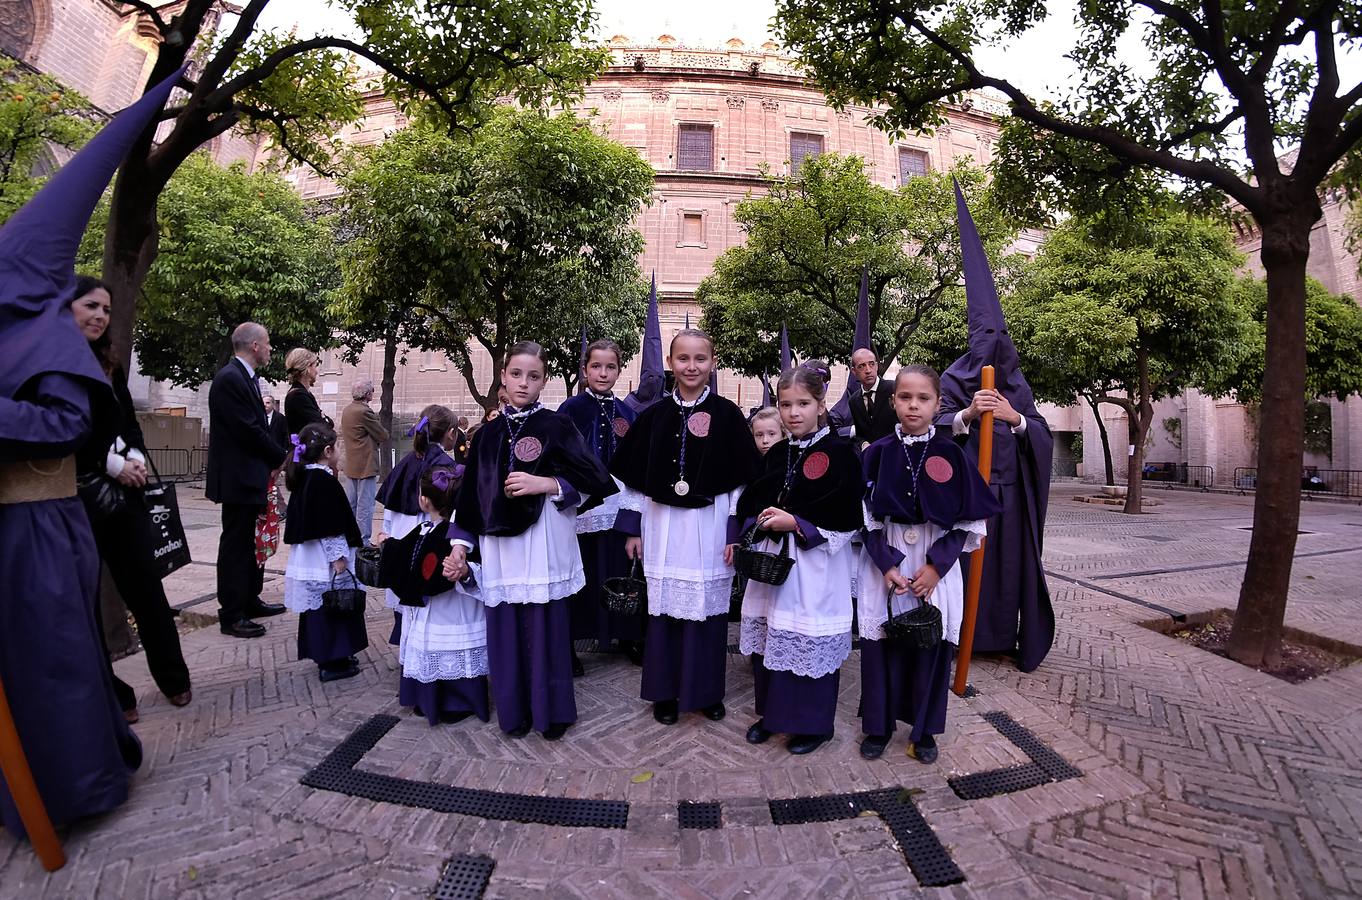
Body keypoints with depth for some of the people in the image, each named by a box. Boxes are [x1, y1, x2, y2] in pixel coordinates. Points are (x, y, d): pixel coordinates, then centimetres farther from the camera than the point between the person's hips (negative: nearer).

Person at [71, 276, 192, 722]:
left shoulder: (109, 367, 13)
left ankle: (173, 678, 21)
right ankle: (109, 696, 18)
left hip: (124, 493, 5)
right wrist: (113, 464, -13)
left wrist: (135, 458, -5)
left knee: (147, 588, 9)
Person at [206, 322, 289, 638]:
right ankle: (231, 615, 8)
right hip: (238, 477, -10)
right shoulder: (230, 378, -17)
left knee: (248, 542, 18)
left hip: (250, 475, 10)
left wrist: (273, 460, 2)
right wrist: (280, 457, -8)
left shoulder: (246, 378, 12)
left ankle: (249, 600, 30)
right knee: (235, 544, -2)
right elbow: (248, 430, -21)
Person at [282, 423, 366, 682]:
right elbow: (331, 528, -20)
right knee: (331, 606, -1)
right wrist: (339, 559, -18)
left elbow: (298, 520, 16)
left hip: (306, 557, 9)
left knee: (317, 607, 16)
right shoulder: (326, 482, -19)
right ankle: (332, 662, 6)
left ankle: (322, 654, 28)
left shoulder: (302, 478, 9)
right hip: (325, 561, -9)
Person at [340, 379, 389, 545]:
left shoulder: (347, 410, 11)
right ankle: (362, 541, -1)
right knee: (365, 505, -4)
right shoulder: (365, 411, -17)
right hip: (366, 464, -9)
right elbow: (383, 435, -14)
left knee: (350, 503, 15)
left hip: (351, 464, 9)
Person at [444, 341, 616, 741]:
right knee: (505, 629, 8)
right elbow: (472, 495, 13)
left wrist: (544, 484, -16)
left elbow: (589, 483, -5)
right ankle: (514, 709, 27)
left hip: (544, 544, -3)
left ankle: (550, 710, 20)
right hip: (499, 544, 4)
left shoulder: (557, 426, 0)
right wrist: (460, 545, 8)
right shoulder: (488, 434, 11)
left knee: (546, 628, 1)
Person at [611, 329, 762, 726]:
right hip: (663, 525, 2)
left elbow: (742, 479, -3)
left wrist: (737, 532, -6)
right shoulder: (654, 415, 3)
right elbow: (635, 476, 7)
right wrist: (633, 528, 6)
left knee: (708, 607, 8)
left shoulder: (727, 414, -3)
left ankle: (707, 691, 27)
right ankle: (665, 691, 26)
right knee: (664, 608, 9)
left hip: (710, 525, -1)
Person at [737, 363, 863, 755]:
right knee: (768, 637, 14)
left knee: (809, 640, 3)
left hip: (815, 565, -6)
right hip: (771, 559, 6)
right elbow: (751, 503, 17)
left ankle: (813, 724, 24)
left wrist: (795, 523, -17)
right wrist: (750, 529, -3)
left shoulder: (839, 453, -10)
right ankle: (773, 712, 33)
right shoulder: (777, 454, 9)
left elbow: (848, 520, -14)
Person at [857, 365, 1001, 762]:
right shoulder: (877, 453, -2)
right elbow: (865, 517, -1)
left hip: (936, 567, 0)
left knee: (931, 646, 6)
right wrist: (887, 564, -12)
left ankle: (924, 731, 27)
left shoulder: (951, 454, -2)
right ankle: (878, 726, 25)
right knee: (880, 643, 5)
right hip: (884, 563, 0)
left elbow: (968, 521, -1)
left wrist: (937, 565, -10)